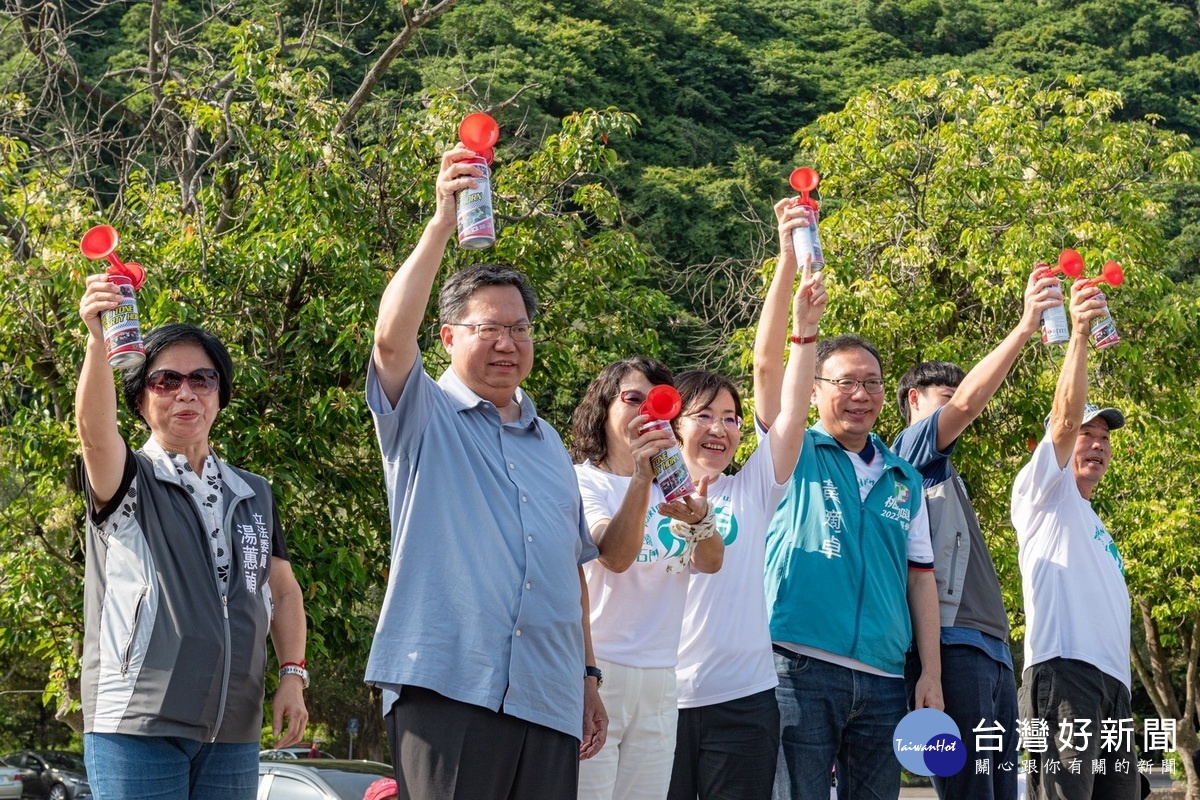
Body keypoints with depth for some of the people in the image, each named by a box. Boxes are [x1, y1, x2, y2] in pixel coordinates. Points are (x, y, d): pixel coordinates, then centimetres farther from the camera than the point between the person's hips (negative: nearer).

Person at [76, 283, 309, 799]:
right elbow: (95, 429, -20)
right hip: (137, 724, -4)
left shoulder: (254, 495, 17)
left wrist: (292, 674, 5)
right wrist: (97, 340, -37)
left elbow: (284, 591, 21)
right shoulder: (127, 481, 2)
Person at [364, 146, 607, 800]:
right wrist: (442, 223, -21)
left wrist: (587, 675, 19)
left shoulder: (550, 445, 21)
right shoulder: (424, 418, 5)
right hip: (447, 689, -5)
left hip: (548, 699, 5)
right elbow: (391, 338, -16)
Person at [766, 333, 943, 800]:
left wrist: (931, 674, 8)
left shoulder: (905, 481, 15)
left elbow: (920, 577, 14)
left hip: (884, 678, 4)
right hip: (801, 668, -4)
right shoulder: (796, 456, 4)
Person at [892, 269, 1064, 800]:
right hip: (952, 644, -9)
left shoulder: (946, 475, 32)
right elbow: (968, 402, -10)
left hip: (992, 649, 9)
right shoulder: (911, 448, 5)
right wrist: (1025, 327, -16)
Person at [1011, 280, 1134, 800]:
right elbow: (1064, 419, -9)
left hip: (1113, 681, 8)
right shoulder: (1043, 493, 8)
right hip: (1064, 671, -8)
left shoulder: (1097, 529, 31)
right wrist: (1079, 335, -21)